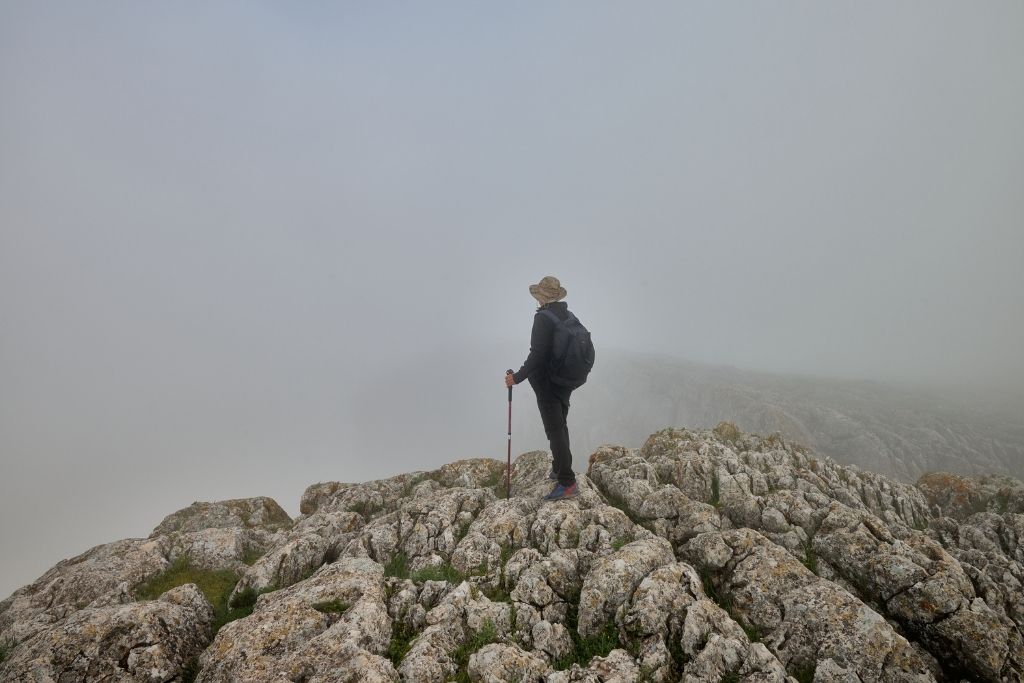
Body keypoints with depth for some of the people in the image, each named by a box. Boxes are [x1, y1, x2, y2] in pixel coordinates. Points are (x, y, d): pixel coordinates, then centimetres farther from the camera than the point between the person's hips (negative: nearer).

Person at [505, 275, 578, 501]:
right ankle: (559, 469, 36)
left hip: (547, 384, -9)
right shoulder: (568, 316, 7)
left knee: (555, 430, -6)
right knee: (560, 426, 21)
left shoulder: (543, 318, -18)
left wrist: (518, 377, -19)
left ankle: (567, 483, -6)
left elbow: (537, 355, -25)